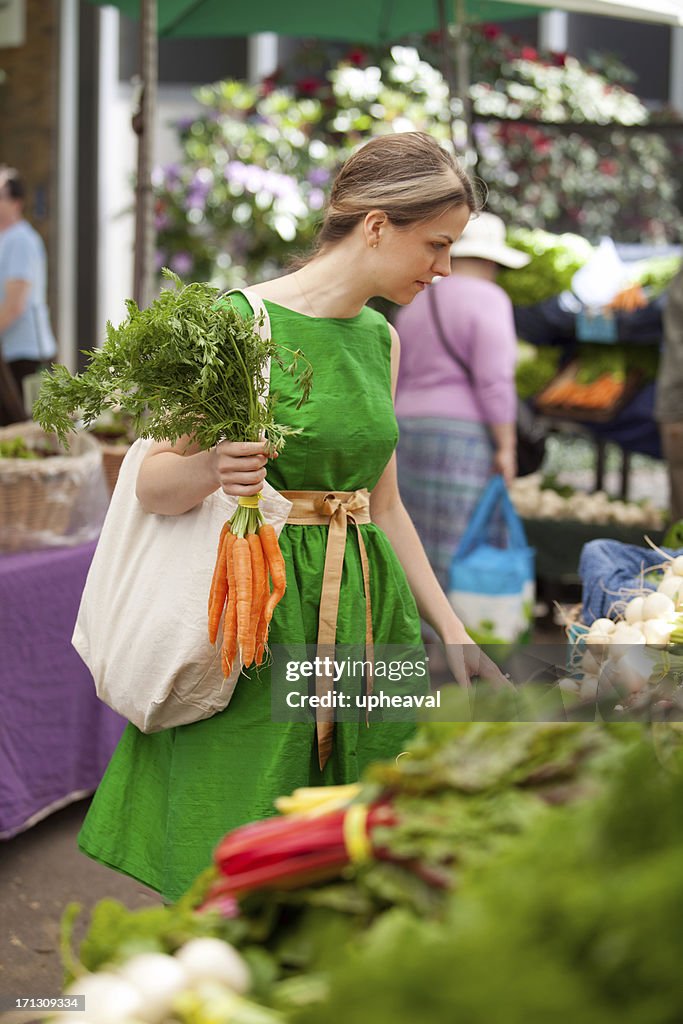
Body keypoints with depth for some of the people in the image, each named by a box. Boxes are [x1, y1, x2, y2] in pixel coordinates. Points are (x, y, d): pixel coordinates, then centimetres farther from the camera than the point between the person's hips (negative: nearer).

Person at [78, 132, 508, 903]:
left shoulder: (381, 339, 11)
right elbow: (153, 485, -8)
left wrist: (449, 629, 17)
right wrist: (211, 469, -30)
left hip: (366, 615, 6)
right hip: (262, 615, -6)